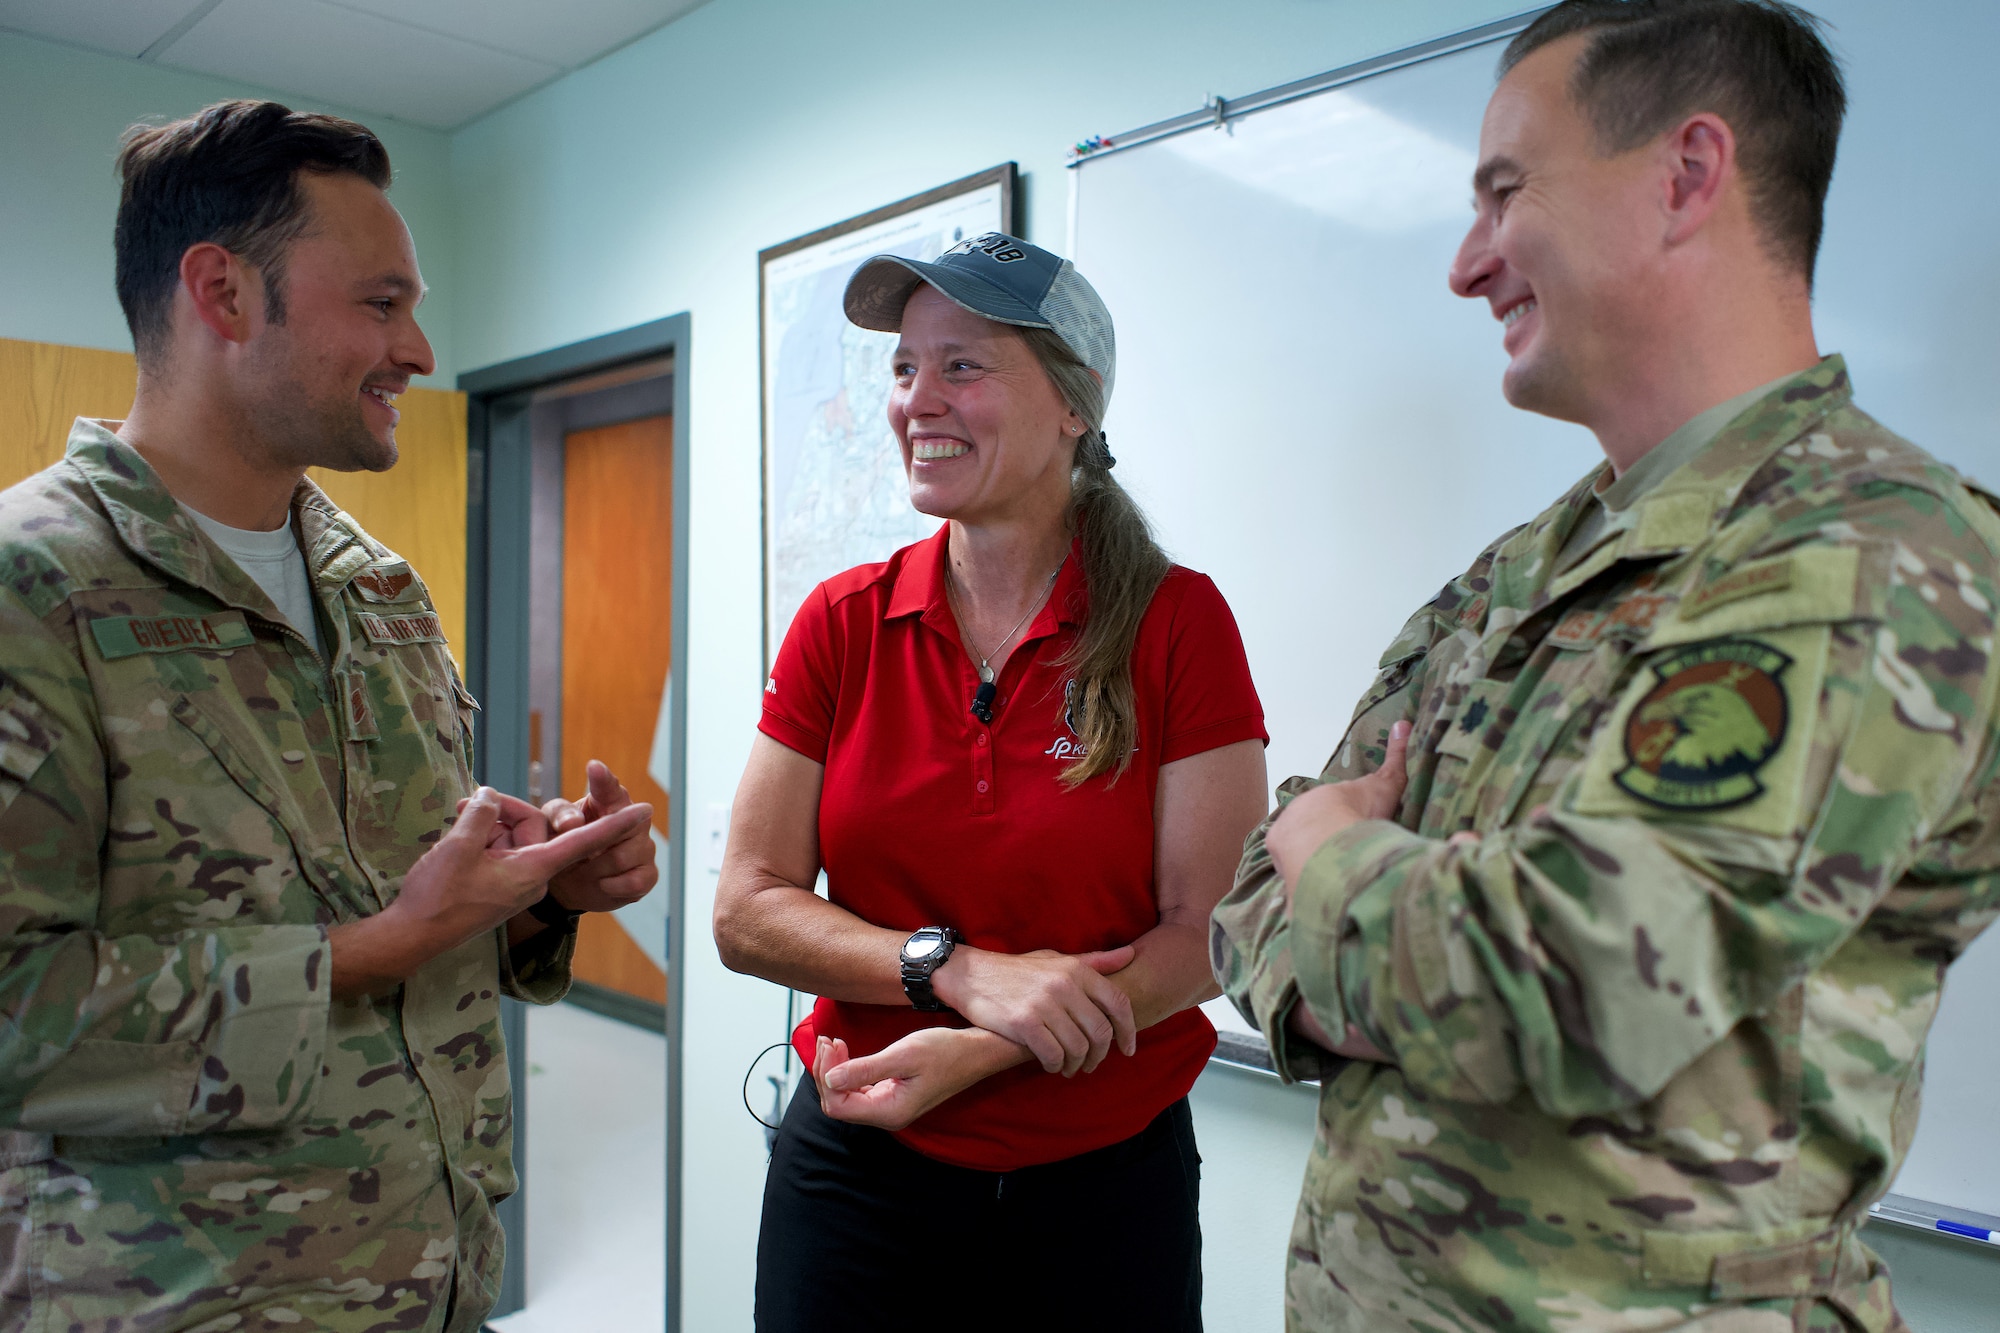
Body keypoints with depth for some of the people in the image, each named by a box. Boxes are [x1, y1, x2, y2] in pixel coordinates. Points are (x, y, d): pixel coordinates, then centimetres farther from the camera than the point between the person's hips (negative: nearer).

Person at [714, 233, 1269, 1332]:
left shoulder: (1178, 623, -9)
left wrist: (969, 1054, -20)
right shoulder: (842, 624, -3)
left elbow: (1211, 931, -11)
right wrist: (958, 970, -20)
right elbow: (746, 911, -5)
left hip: (1106, 1176, -1)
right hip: (859, 1168, 2)